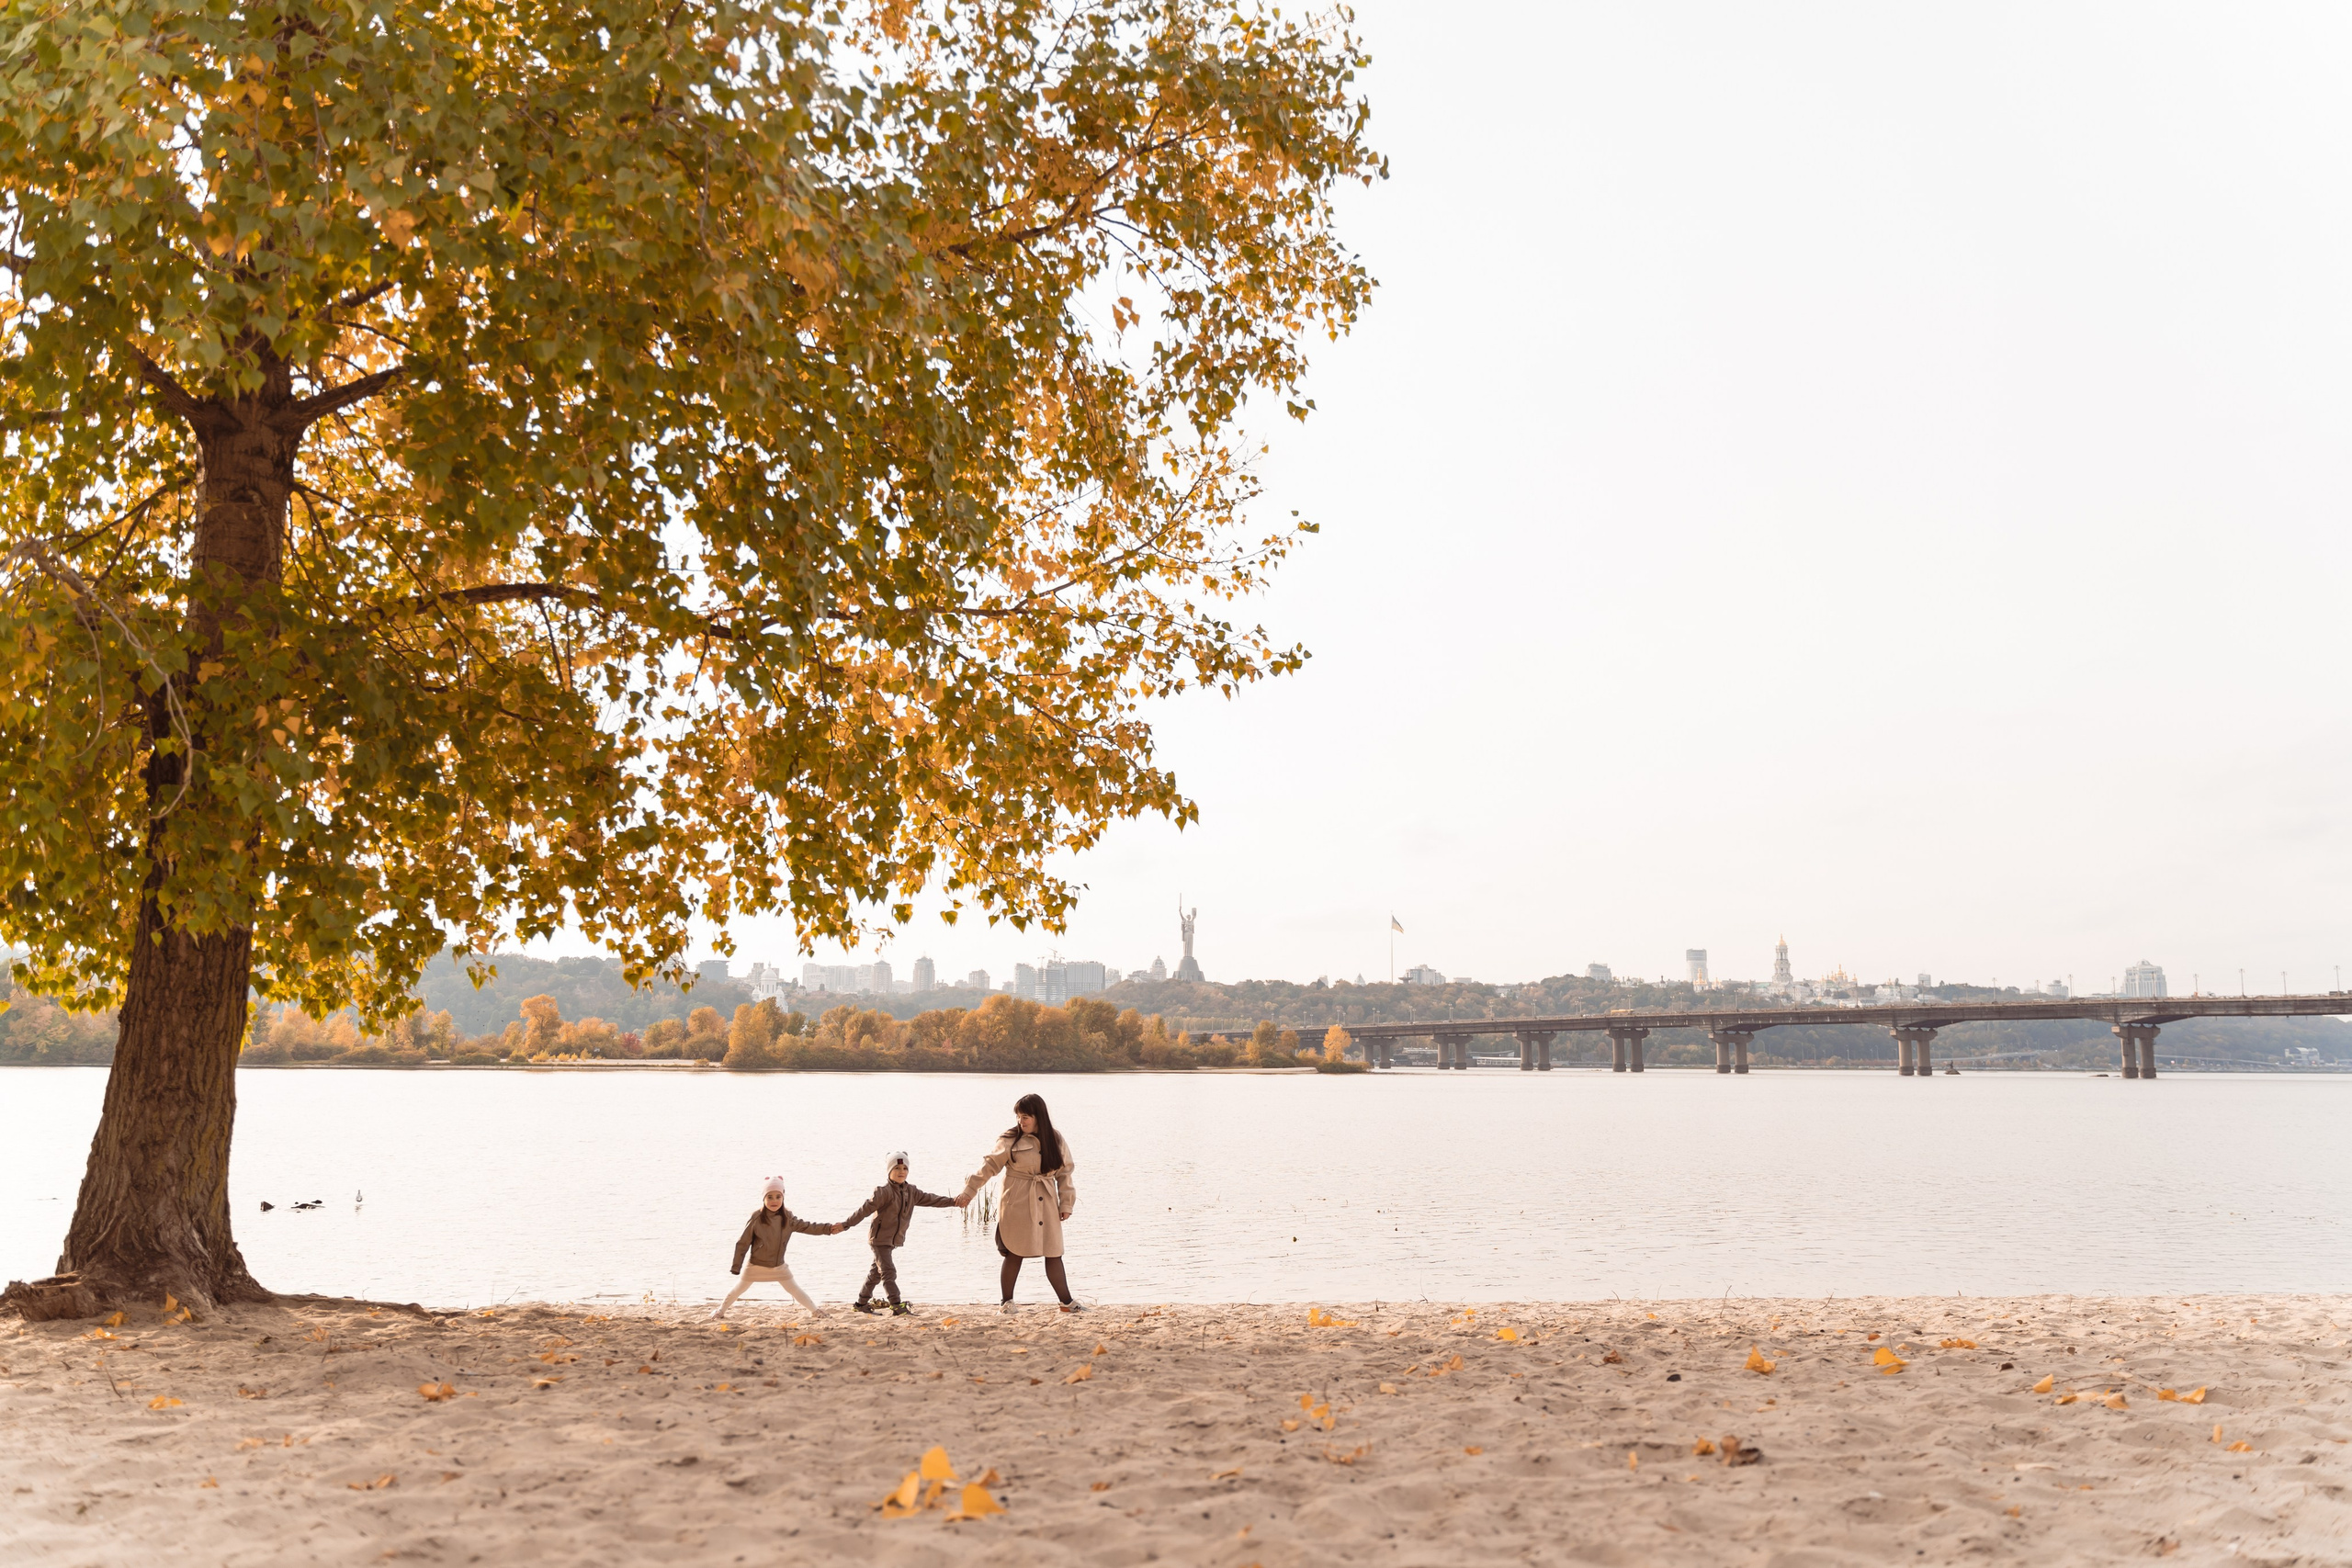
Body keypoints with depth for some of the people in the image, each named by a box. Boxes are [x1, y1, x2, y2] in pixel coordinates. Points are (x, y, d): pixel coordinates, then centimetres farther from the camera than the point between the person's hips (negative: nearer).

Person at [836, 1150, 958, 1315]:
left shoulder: (911, 1191, 6)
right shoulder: (884, 1191, -16)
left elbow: (929, 1199, 8)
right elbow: (866, 1208, -17)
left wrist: (952, 1202, 2)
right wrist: (846, 1224, -19)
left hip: (894, 1240, 8)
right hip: (879, 1238, -8)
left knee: (877, 1271, 17)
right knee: (888, 1271, -14)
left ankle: (862, 1303, 29)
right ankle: (897, 1307, -20)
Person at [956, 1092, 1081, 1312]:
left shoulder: (1056, 1141, 4)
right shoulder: (1010, 1140, -6)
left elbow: (1065, 1173, 9)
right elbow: (989, 1166, -4)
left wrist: (1066, 1204, 5)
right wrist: (969, 1191, -8)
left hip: (1047, 1206, 3)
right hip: (1016, 1205, -3)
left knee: (1054, 1254, 4)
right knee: (1014, 1255, 0)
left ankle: (1067, 1302, 13)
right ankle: (1007, 1303, 15)